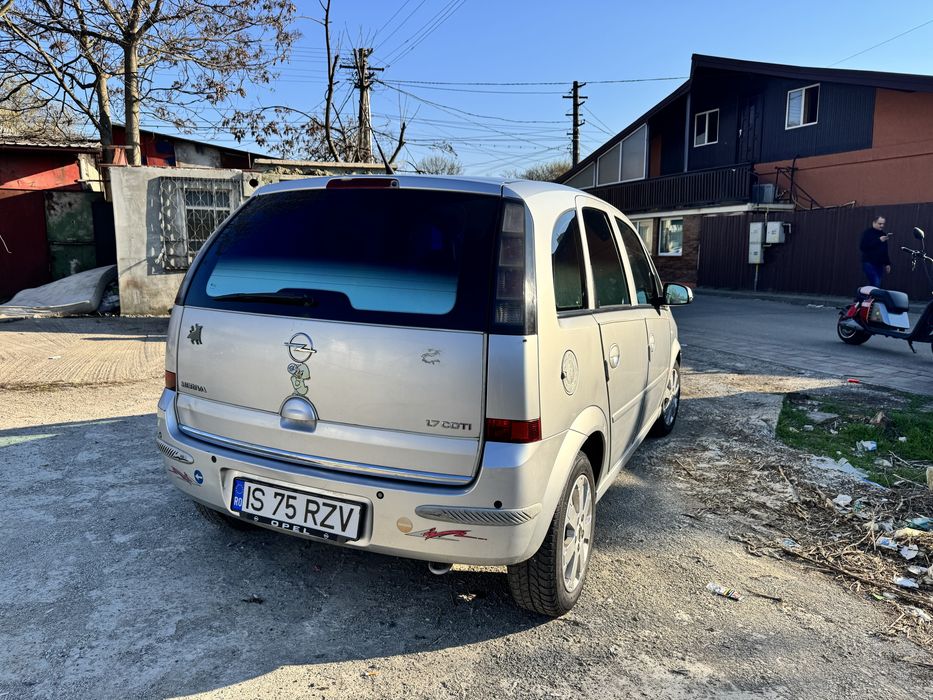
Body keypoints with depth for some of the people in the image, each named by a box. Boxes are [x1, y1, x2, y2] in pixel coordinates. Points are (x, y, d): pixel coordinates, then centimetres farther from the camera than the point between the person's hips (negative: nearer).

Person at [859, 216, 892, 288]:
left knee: (877, 285, 3)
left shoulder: (883, 234, 17)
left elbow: (885, 251, 22)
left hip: (879, 264, 7)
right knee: (876, 284, -19)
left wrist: (887, 263, 16)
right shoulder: (867, 233, -4)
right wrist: (879, 240, -20)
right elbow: (862, 247, -19)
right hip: (869, 263, -7)